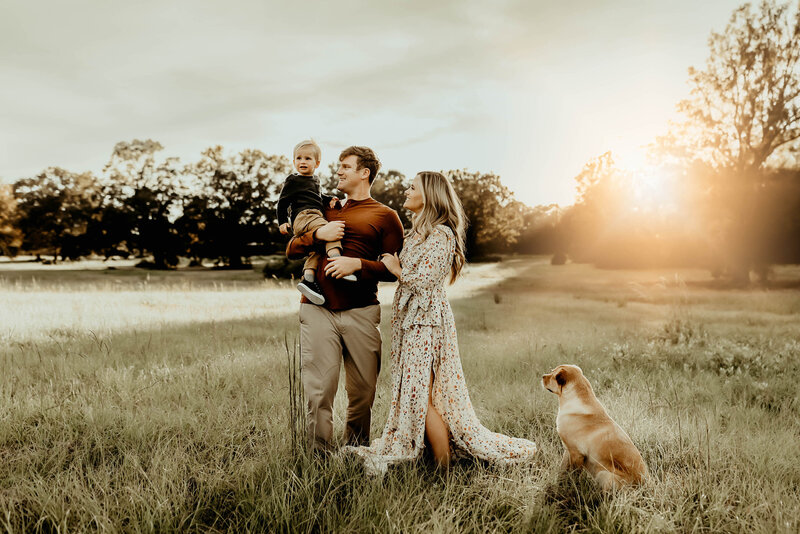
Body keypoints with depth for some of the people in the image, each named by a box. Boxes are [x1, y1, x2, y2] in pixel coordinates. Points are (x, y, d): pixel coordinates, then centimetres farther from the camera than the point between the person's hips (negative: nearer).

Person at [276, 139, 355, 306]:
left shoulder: (315, 180, 29)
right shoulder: (293, 181, 8)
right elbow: (283, 202, 8)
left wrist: (329, 200, 24)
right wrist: (282, 222, 1)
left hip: (316, 216, 8)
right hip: (302, 216, -8)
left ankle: (308, 279, -22)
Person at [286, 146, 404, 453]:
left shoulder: (384, 216, 9)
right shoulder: (329, 210, 21)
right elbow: (291, 250, 18)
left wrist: (358, 264, -14)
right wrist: (317, 234, -1)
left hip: (361, 312, -2)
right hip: (317, 309, 2)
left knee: (363, 392, 5)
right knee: (319, 390, -3)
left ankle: (355, 452, 25)